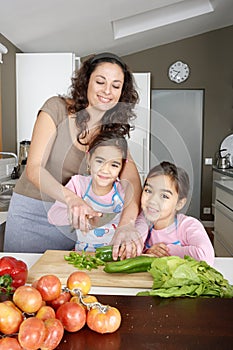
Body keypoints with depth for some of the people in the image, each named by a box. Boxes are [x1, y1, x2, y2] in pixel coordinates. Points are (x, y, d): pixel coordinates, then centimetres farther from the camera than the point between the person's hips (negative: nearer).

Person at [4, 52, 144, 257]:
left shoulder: (113, 131, -2)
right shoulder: (58, 108, -12)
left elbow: (132, 180, -17)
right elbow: (34, 168, -19)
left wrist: (127, 224, -37)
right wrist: (71, 198, -37)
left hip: (73, 217, 3)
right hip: (32, 210, -2)